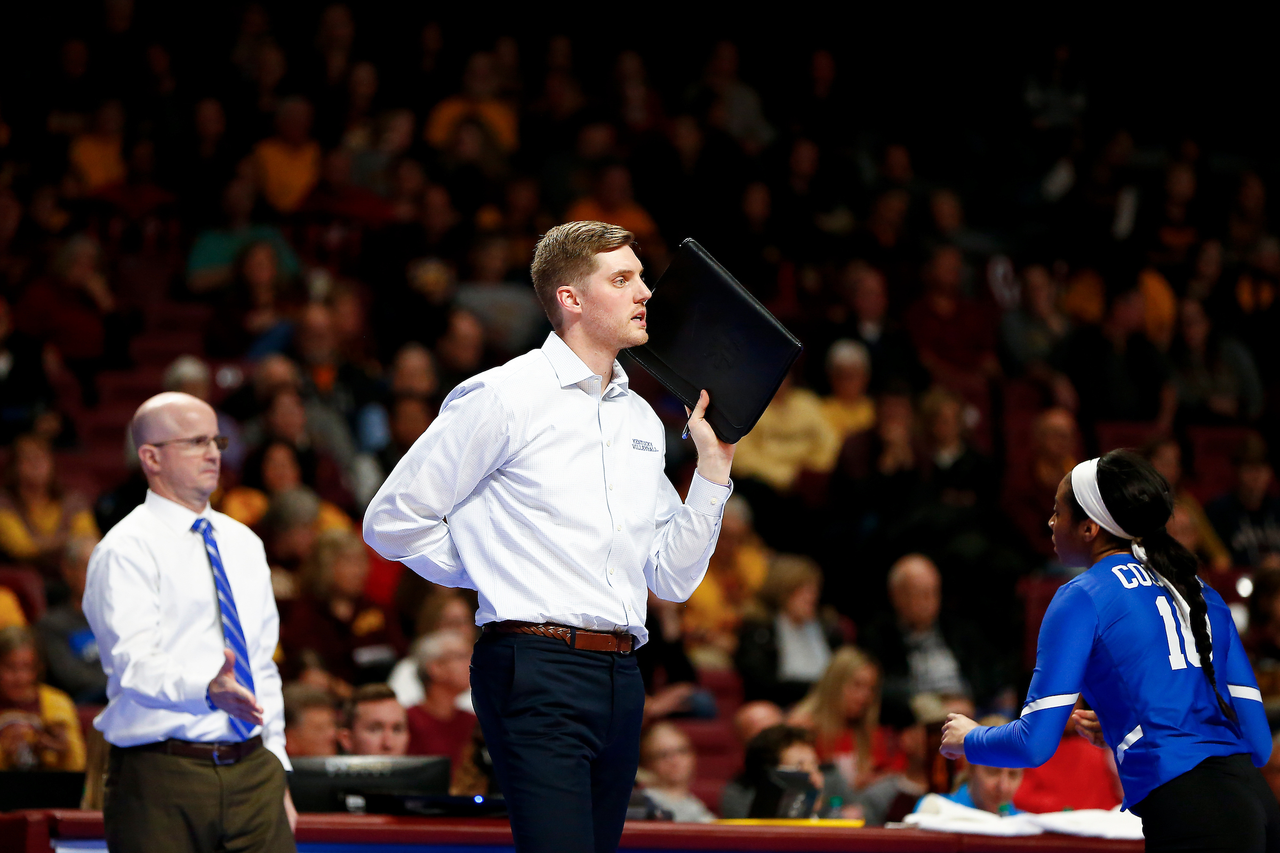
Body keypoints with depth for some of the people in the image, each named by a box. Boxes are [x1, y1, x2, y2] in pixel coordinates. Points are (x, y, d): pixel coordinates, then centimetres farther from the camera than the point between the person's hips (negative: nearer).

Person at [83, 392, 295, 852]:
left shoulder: (243, 544, 17)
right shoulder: (126, 549, -6)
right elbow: (134, 663, -20)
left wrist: (276, 766, 15)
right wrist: (209, 688, -38)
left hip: (252, 768, 6)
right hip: (162, 779, -6)